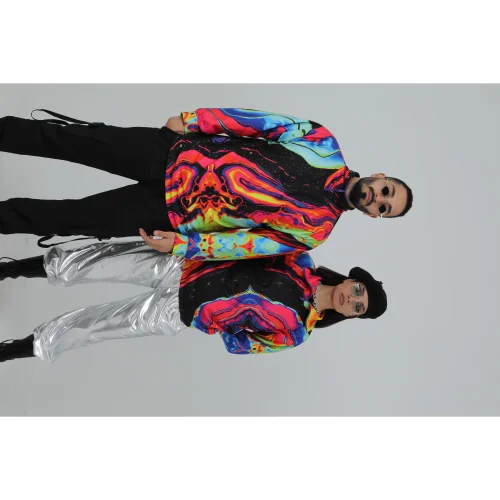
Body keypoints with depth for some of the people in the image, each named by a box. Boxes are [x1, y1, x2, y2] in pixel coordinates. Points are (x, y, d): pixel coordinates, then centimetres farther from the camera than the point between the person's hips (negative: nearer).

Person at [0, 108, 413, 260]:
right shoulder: (326, 148, -1)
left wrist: (182, 245, -15)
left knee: (78, 219, -6)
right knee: (76, 141, -5)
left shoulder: (314, 230, -4)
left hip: (177, 211, -2)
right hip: (179, 155, 2)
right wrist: (191, 121, -7)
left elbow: (246, 245, -8)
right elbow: (263, 121, -2)